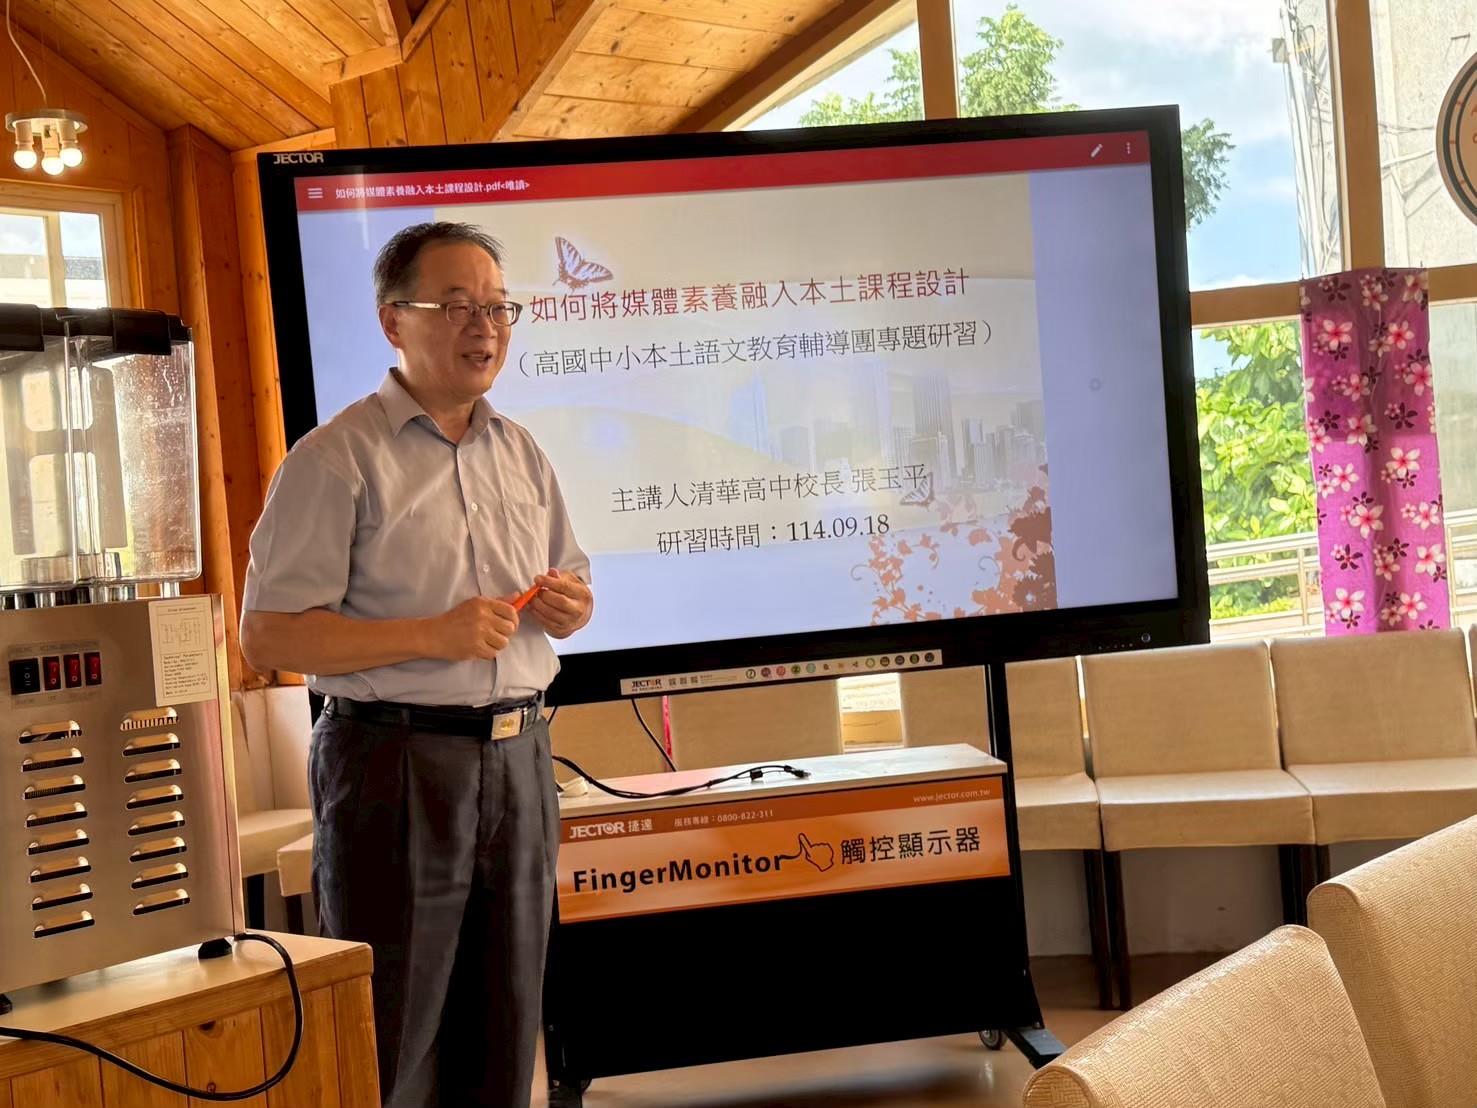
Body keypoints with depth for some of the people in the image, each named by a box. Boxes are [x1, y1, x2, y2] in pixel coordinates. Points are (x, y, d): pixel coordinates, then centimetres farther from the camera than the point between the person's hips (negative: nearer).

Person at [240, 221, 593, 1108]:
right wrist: (433, 636, -20)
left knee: (505, 1034, 12)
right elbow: (268, 636, -13)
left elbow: (571, 596, 24)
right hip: (397, 759, -6)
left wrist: (571, 606, 0)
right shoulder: (340, 457, -8)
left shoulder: (521, 454, 13)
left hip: (518, 758, 6)